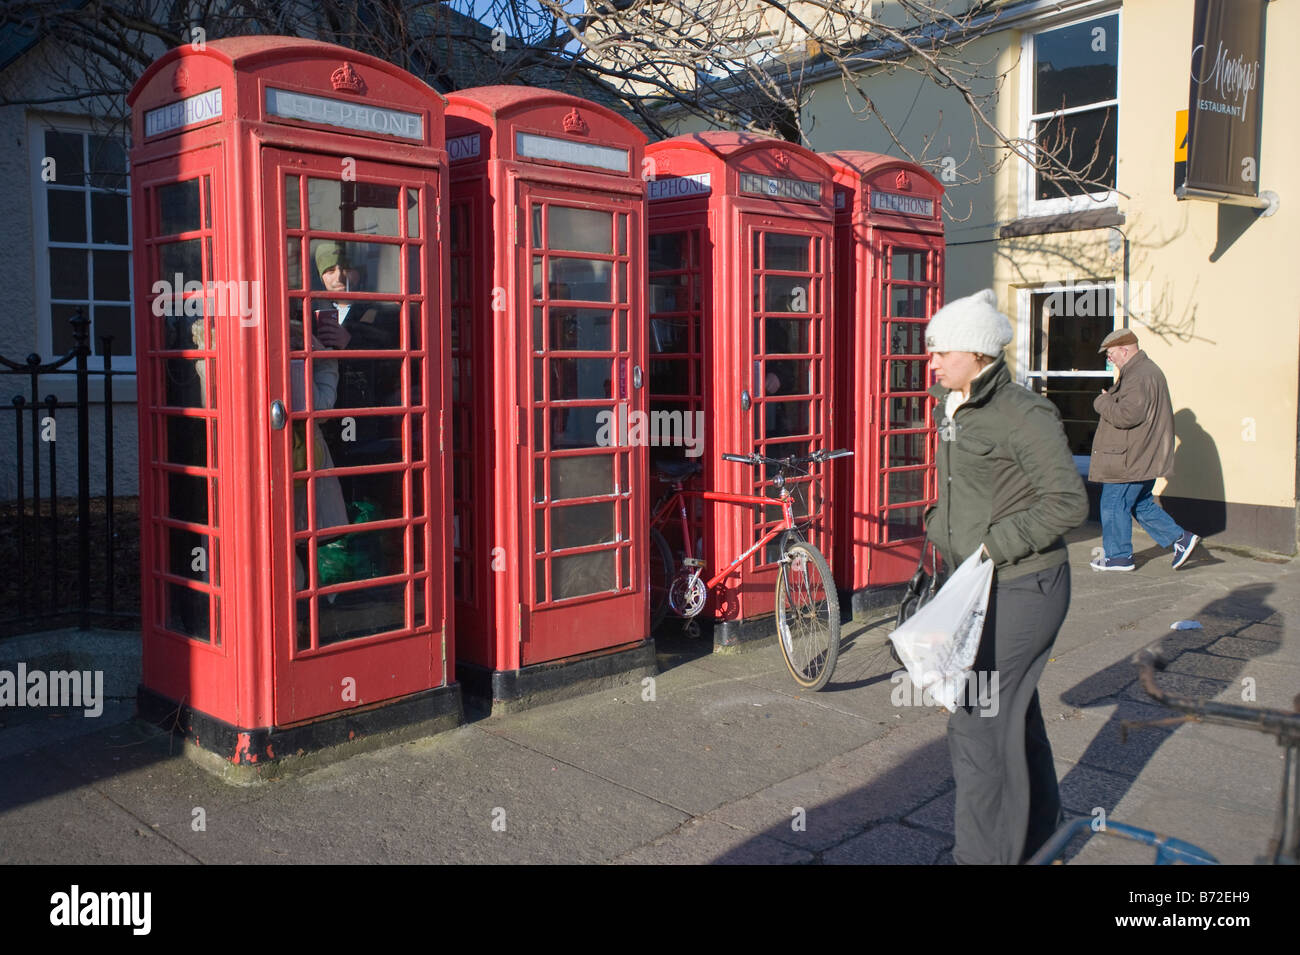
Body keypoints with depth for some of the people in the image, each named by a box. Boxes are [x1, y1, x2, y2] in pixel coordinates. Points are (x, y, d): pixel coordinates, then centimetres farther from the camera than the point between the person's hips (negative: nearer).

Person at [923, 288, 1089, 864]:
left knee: (979, 724, -7)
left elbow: (1068, 502, -21)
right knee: (1014, 712, 21)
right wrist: (942, 527, 11)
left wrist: (995, 544, -21)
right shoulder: (952, 410, 10)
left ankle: (985, 854, 8)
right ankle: (1036, 833, 40)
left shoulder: (1023, 413, -17)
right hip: (979, 586, 9)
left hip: (1020, 589, -9)